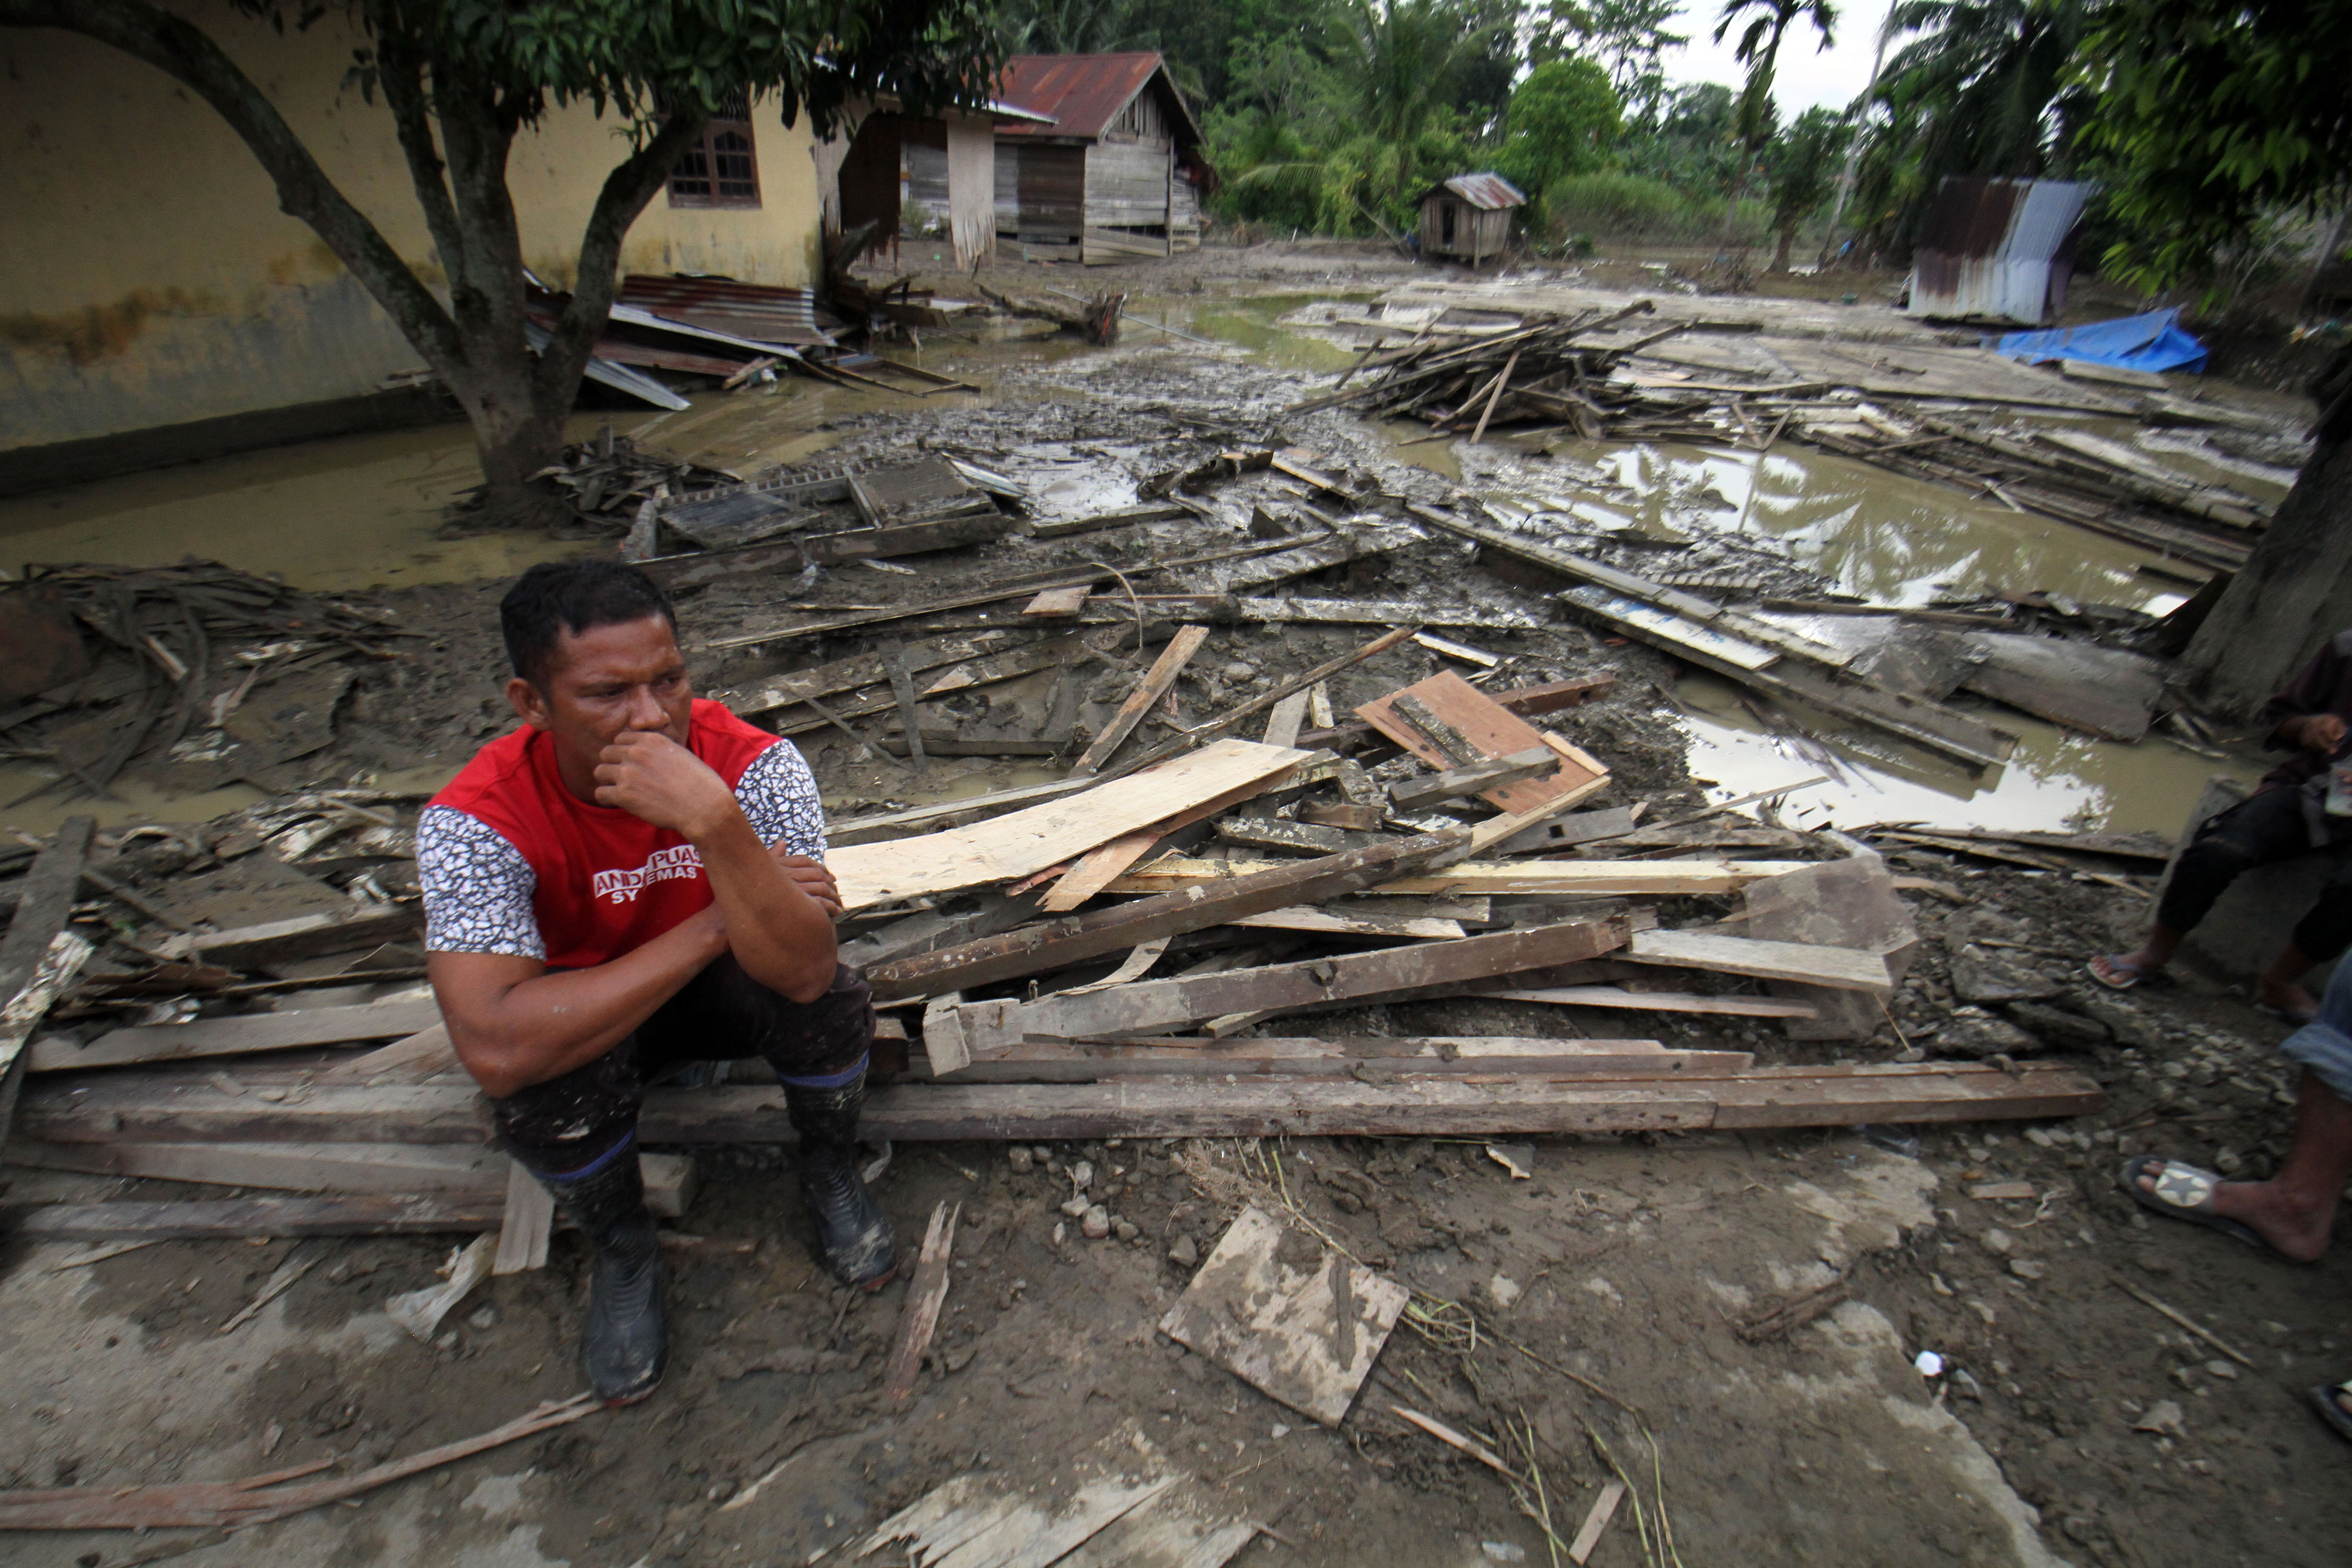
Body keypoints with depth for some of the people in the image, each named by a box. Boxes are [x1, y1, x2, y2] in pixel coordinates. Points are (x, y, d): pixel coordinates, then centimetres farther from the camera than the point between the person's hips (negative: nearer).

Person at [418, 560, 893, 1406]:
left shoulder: (753, 764, -28)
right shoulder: (475, 821, -29)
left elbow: (803, 970, -36)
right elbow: (494, 1047, -40)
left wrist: (718, 824, -52)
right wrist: (719, 923, -35)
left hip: (727, 986, 1)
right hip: (582, 1010, 0)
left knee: (832, 1002, -29)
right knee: (548, 1082, -32)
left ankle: (829, 1174, 5)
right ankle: (620, 1248, 3)